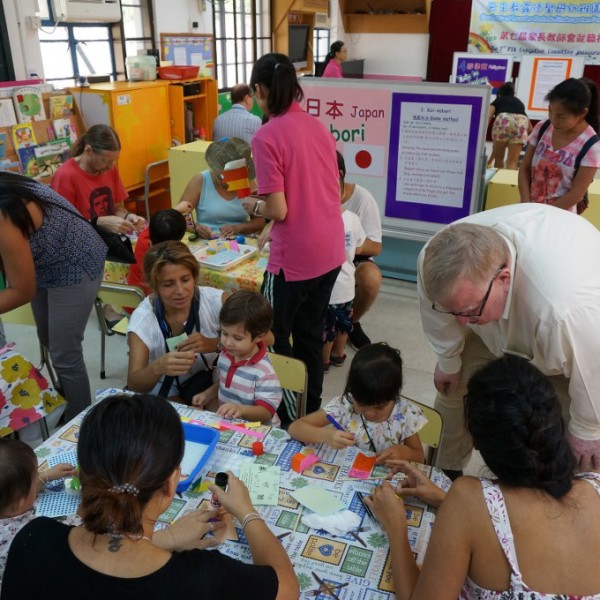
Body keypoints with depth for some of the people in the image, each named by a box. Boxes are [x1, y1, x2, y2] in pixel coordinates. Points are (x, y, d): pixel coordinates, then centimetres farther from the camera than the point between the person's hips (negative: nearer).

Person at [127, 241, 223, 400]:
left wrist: (214, 344, -33)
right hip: (166, 393, -1)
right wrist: (157, 368, -47)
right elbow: (133, 385, -24)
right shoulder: (143, 318, -18)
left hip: (211, 384, 1)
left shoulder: (215, 300, -16)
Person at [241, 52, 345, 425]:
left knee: (273, 337, 13)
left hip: (295, 257, -7)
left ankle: (291, 419, 23)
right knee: (310, 332, 22)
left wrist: (252, 206, 4)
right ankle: (311, 411, 37)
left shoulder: (266, 137, -15)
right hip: (331, 250, 7)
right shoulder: (319, 126, 6)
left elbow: (279, 210, -19)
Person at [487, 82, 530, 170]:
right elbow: (530, 128, 44)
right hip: (521, 122, 2)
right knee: (512, 162, 3)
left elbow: (487, 118, 10)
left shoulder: (498, 101, 31)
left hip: (503, 120, -2)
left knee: (498, 159, 13)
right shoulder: (519, 102, 39)